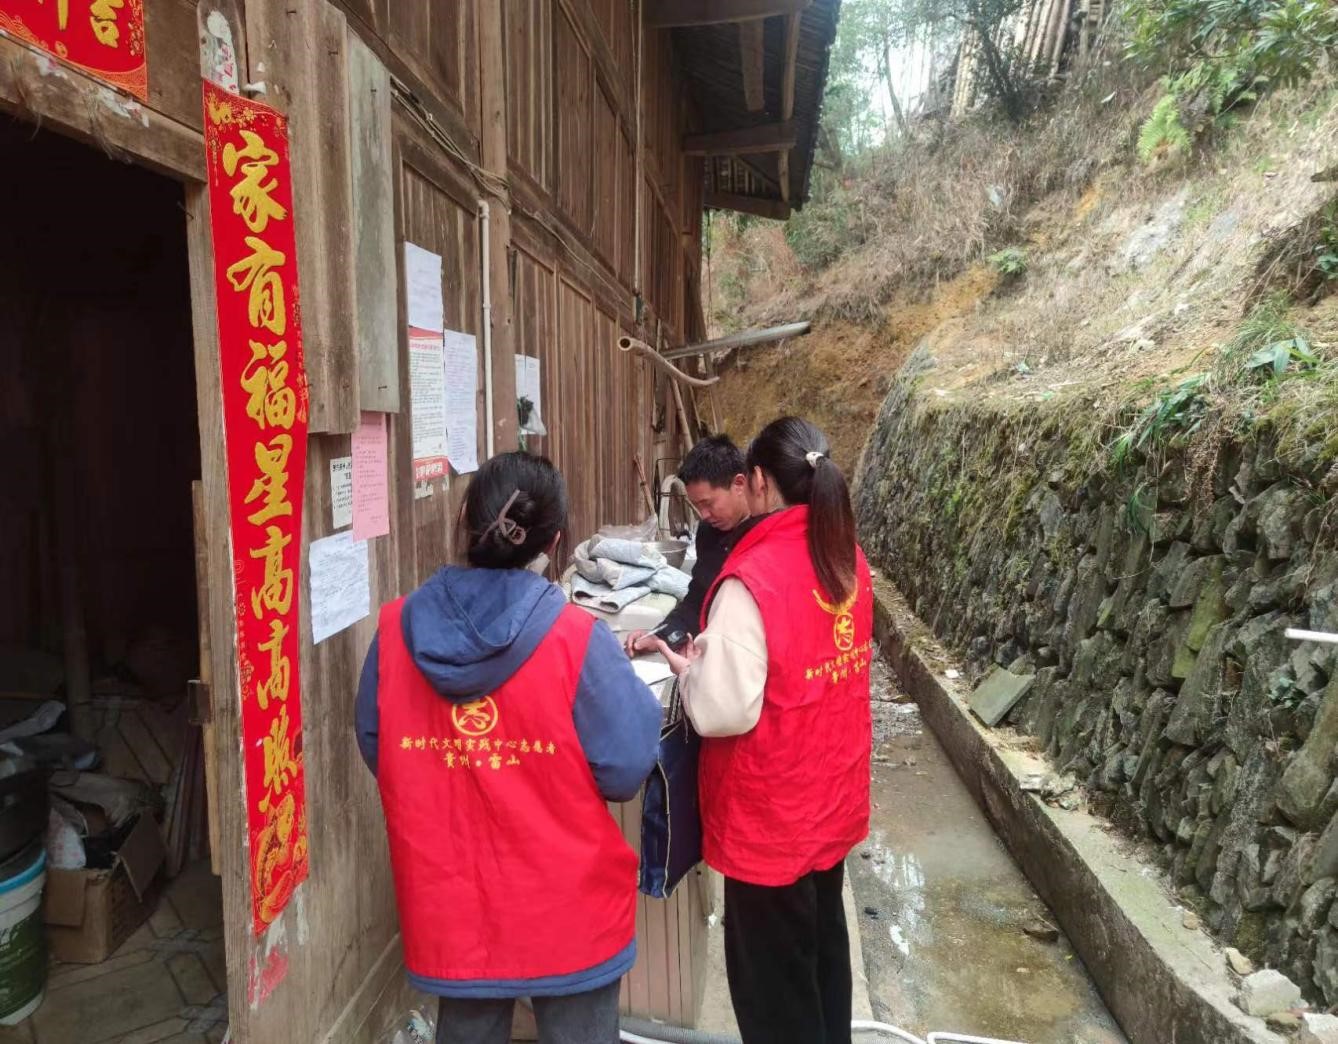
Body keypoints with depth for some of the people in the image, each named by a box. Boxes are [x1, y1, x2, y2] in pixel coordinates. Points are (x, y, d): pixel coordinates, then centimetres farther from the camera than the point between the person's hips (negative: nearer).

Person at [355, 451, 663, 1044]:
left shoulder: (395, 630, -10)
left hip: (447, 906, 3)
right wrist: (638, 695, 2)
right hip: (567, 908, -2)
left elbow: (375, 752, 3)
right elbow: (625, 772, -16)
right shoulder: (577, 640, -22)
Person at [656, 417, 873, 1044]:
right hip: (832, 797, 8)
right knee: (822, 944, 27)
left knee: (772, 975, 13)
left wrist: (690, 671, -7)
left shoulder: (752, 577, -26)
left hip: (771, 816, -7)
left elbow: (725, 711, -26)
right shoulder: (848, 558, -1)